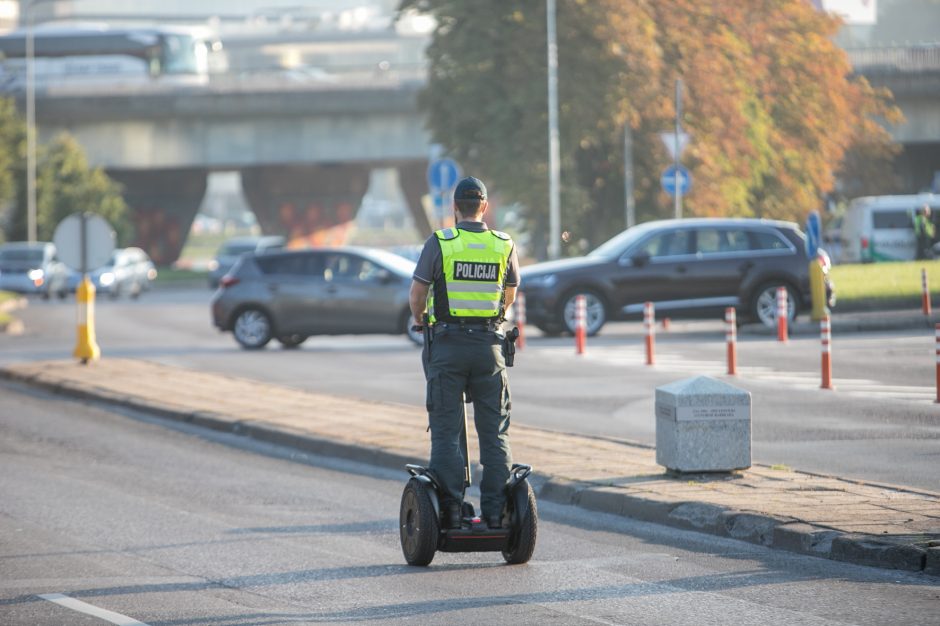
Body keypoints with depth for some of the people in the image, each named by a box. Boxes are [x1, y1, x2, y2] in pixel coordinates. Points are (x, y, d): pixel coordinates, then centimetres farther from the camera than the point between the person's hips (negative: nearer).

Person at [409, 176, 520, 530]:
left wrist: (419, 319, 17)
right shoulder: (504, 245, 3)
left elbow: (418, 293, -4)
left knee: (446, 431, 1)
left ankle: (450, 511, -4)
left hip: (448, 344, -2)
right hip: (489, 344, 2)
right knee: (494, 432, 7)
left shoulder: (440, 243, -6)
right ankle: (495, 511, 4)